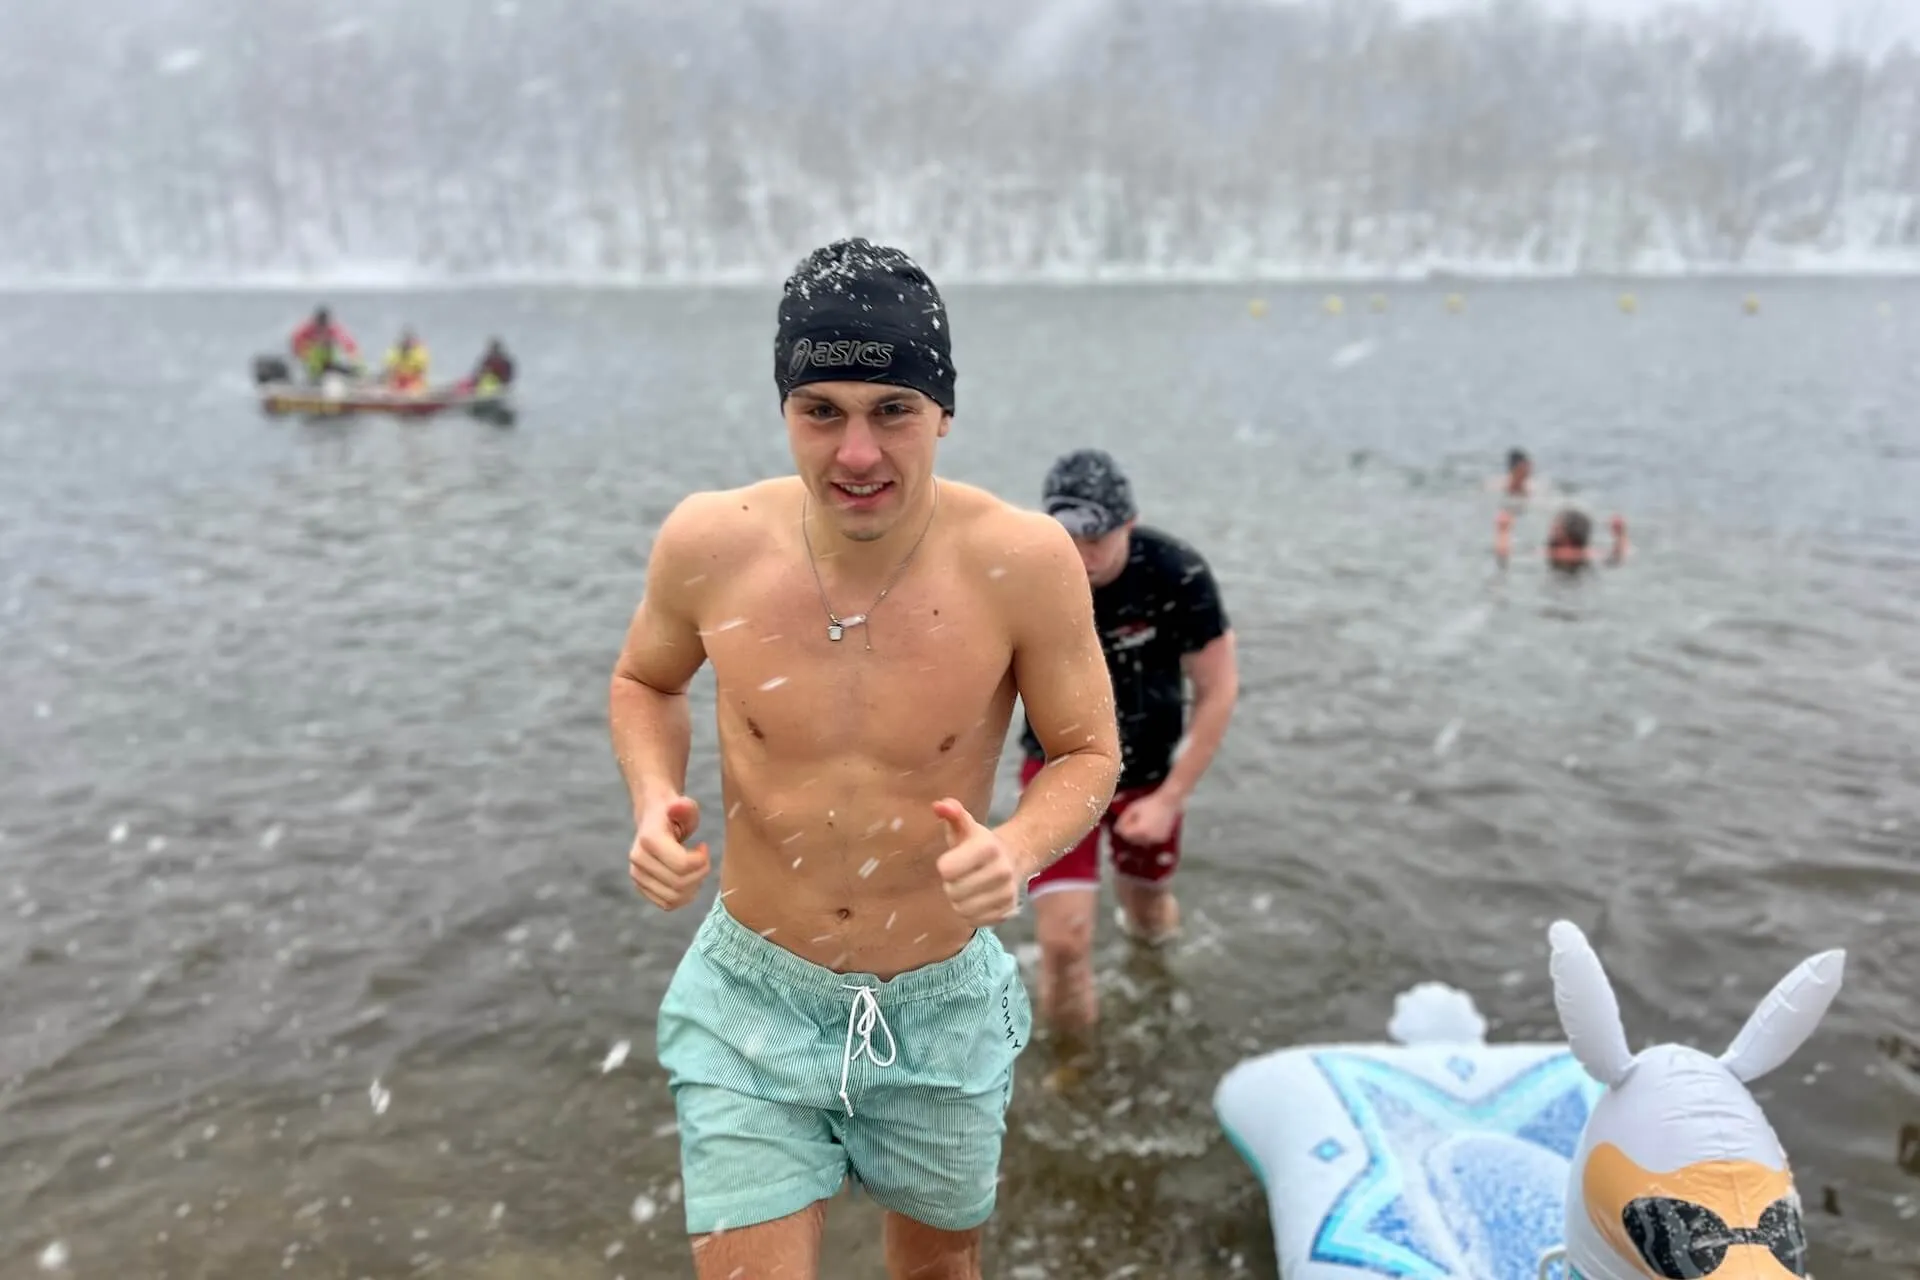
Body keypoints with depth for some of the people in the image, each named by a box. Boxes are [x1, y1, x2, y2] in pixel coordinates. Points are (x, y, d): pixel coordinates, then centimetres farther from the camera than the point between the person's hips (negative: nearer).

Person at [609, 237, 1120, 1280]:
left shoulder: (1024, 561, -21)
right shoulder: (707, 543, -16)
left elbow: (1088, 753, -8)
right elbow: (644, 682, 4)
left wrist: (1018, 845, -29)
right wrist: (654, 802, -16)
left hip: (943, 1004, 1)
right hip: (753, 999, 0)